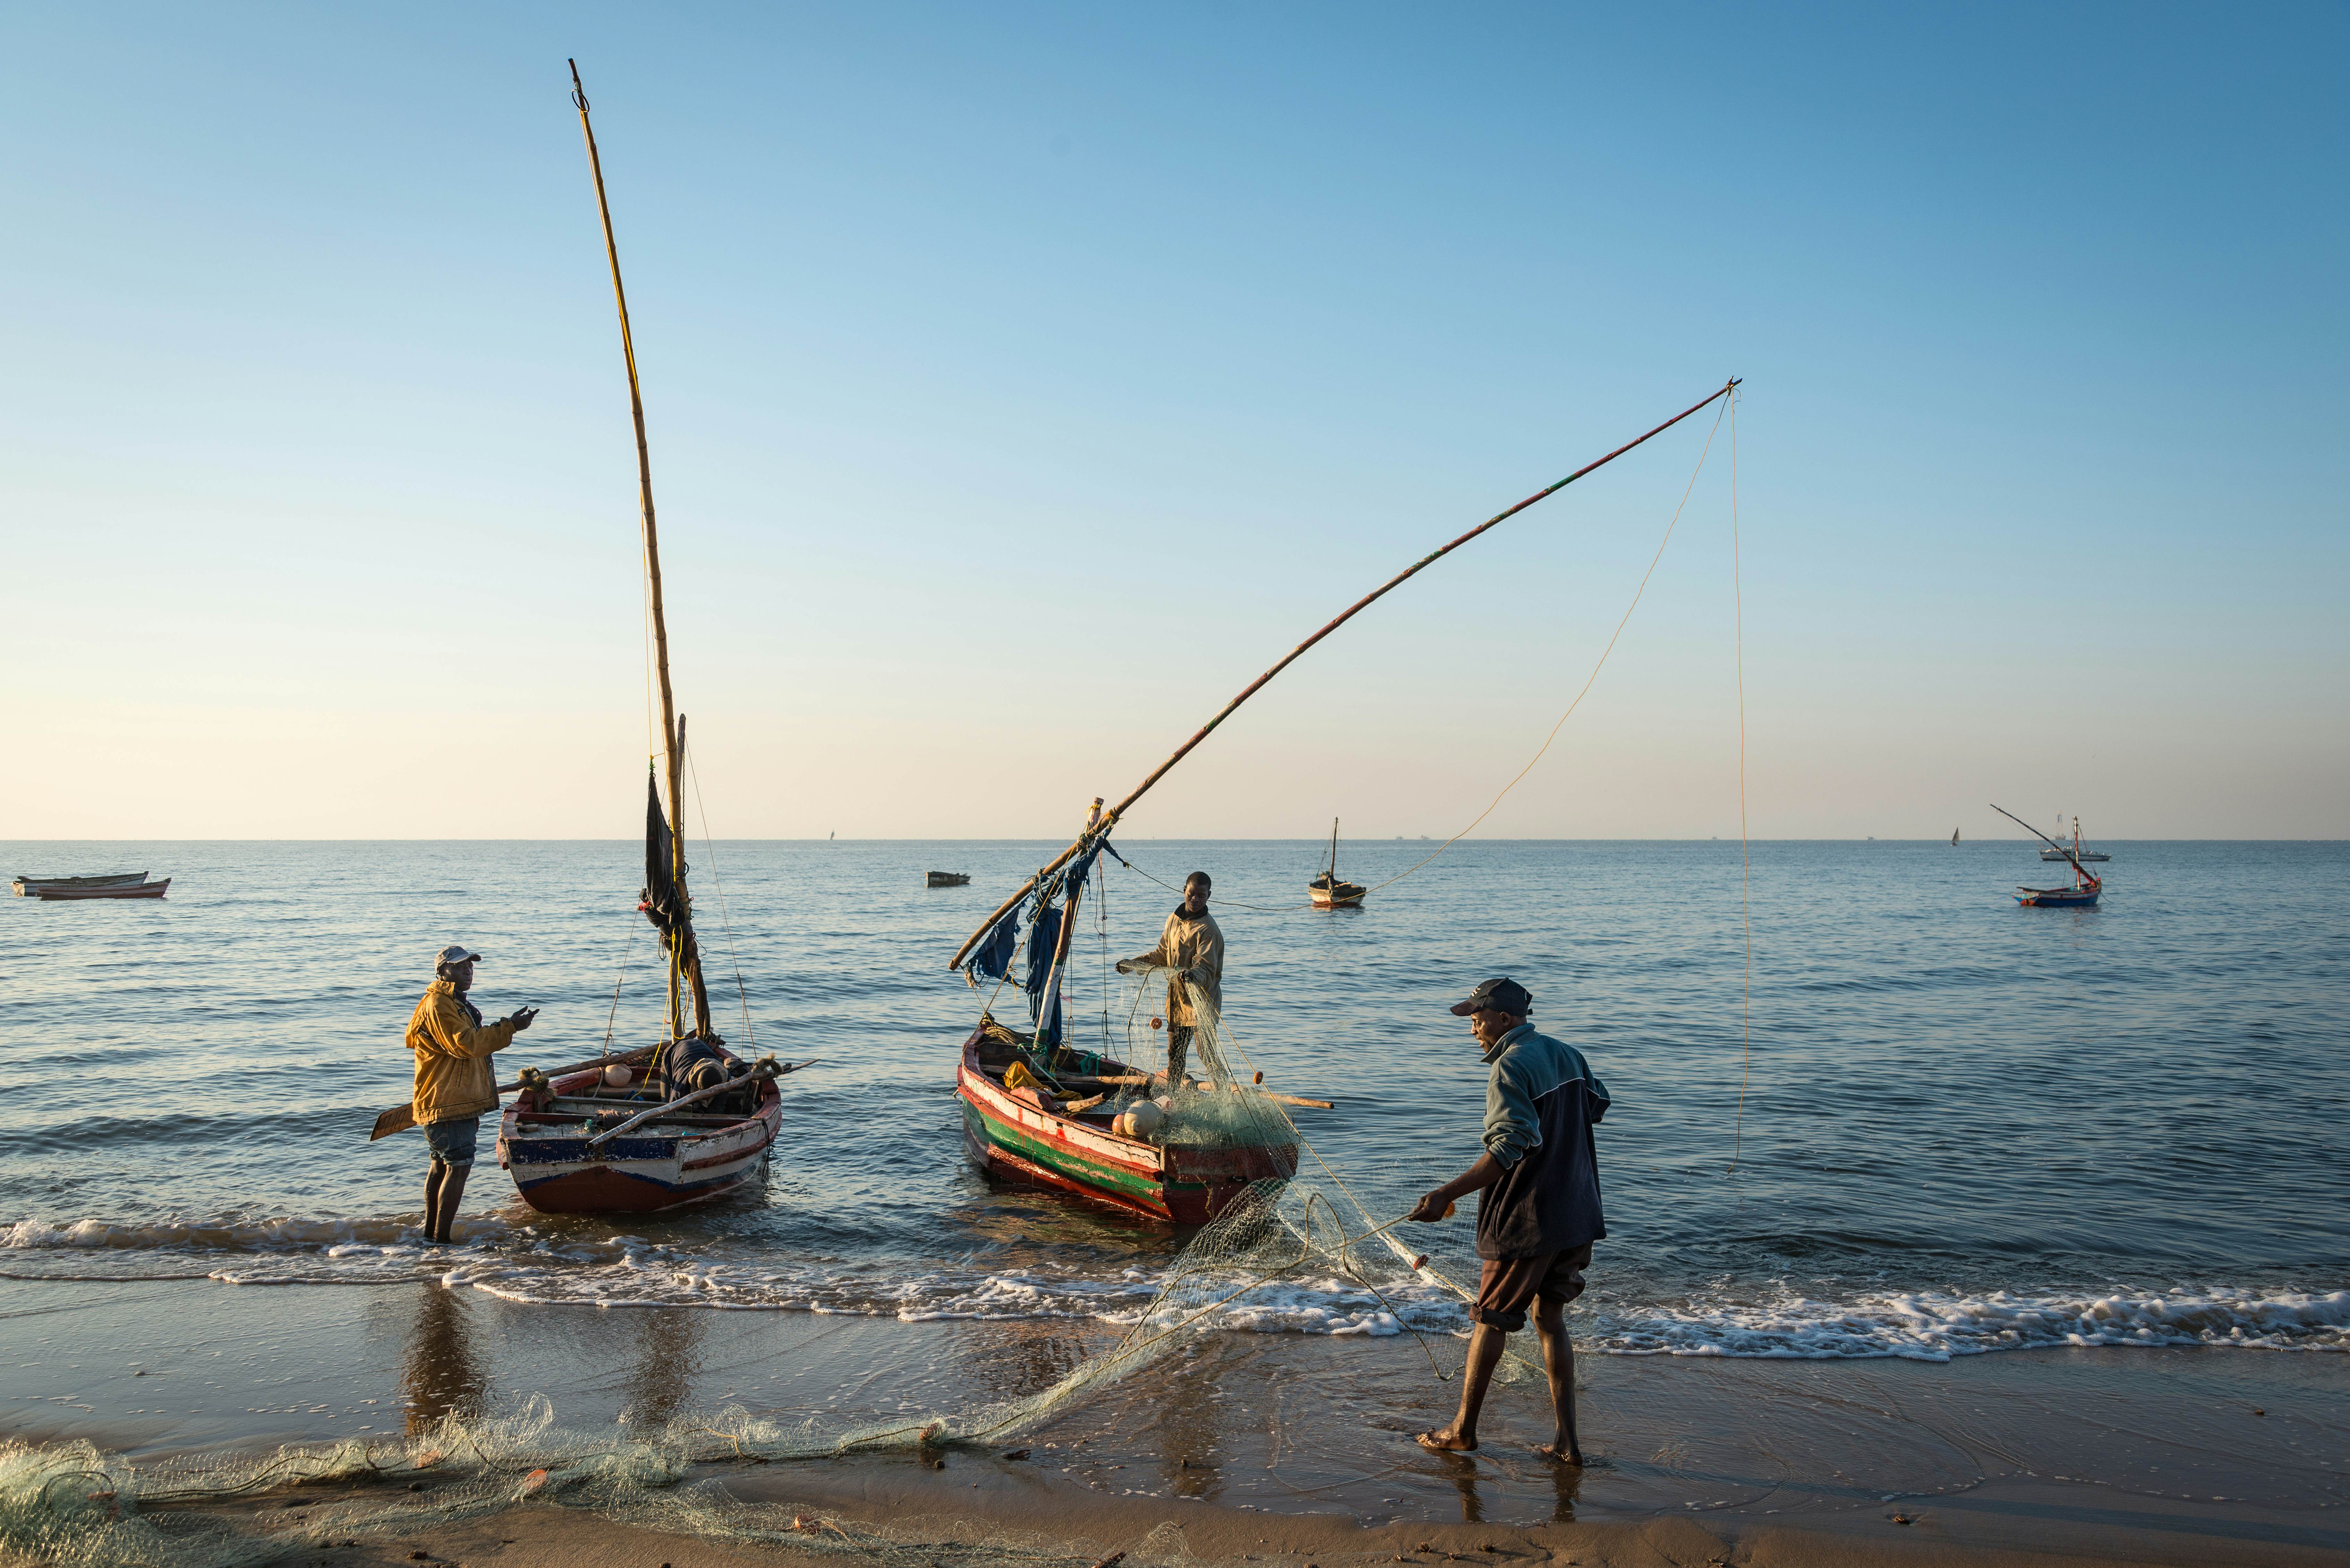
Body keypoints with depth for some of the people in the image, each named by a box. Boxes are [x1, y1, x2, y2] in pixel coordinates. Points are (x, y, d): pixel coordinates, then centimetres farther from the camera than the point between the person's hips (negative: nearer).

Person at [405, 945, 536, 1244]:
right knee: (459, 1167, -13)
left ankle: (430, 1234, 26)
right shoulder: (438, 1005, -15)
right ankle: (440, 1241, -11)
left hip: (456, 1101, 12)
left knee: (442, 1165, 17)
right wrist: (509, 1029, -23)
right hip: (449, 1105, -12)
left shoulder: (454, 1003, 21)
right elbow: (467, 1044, -24)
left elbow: (473, 1042, 31)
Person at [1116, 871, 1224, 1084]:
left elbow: (1206, 967, -25)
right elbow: (1162, 955, 21)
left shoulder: (1209, 930, -15)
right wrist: (1134, 964, 17)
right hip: (1177, 1000, 7)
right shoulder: (1174, 920, 9)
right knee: (1175, 1052, 14)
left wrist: (1193, 975, -46)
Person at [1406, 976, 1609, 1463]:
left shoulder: (1511, 1066, -17)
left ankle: (1464, 1430, 19)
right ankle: (1566, 1441, 14)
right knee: (1550, 1318, 15)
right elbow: (1598, 1104, 25)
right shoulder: (1568, 1054, 8)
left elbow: (1510, 1148, -28)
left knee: (1491, 1319, 7)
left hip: (1526, 1219, -8)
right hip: (1577, 1216, 8)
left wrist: (1446, 1194, -31)